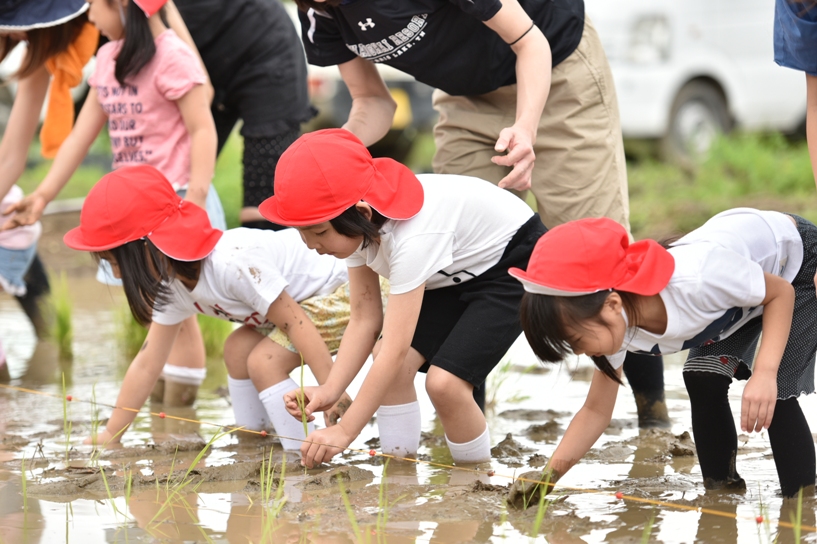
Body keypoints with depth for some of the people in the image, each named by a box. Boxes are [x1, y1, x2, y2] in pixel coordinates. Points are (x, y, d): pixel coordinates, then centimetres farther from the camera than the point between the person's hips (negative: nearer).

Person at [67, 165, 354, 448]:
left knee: (265, 361, -19)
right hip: (299, 295, 10)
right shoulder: (172, 286, -1)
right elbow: (147, 363, 6)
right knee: (237, 349, 8)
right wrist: (110, 435, 7)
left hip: (338, 292, -10)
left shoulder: (232, 265, -32)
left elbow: (297, 322, -29)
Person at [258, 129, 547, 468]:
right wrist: (328, 391, -23)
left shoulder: (410, 238, -38)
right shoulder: (358, 227, -14)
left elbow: (396, 350, -37)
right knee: (390, 366, -10)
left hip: (514, 263, -8)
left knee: (444, 381, -22)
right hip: (456, 272, 8)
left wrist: (344, 432, -34)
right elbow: (365, 319, -10)